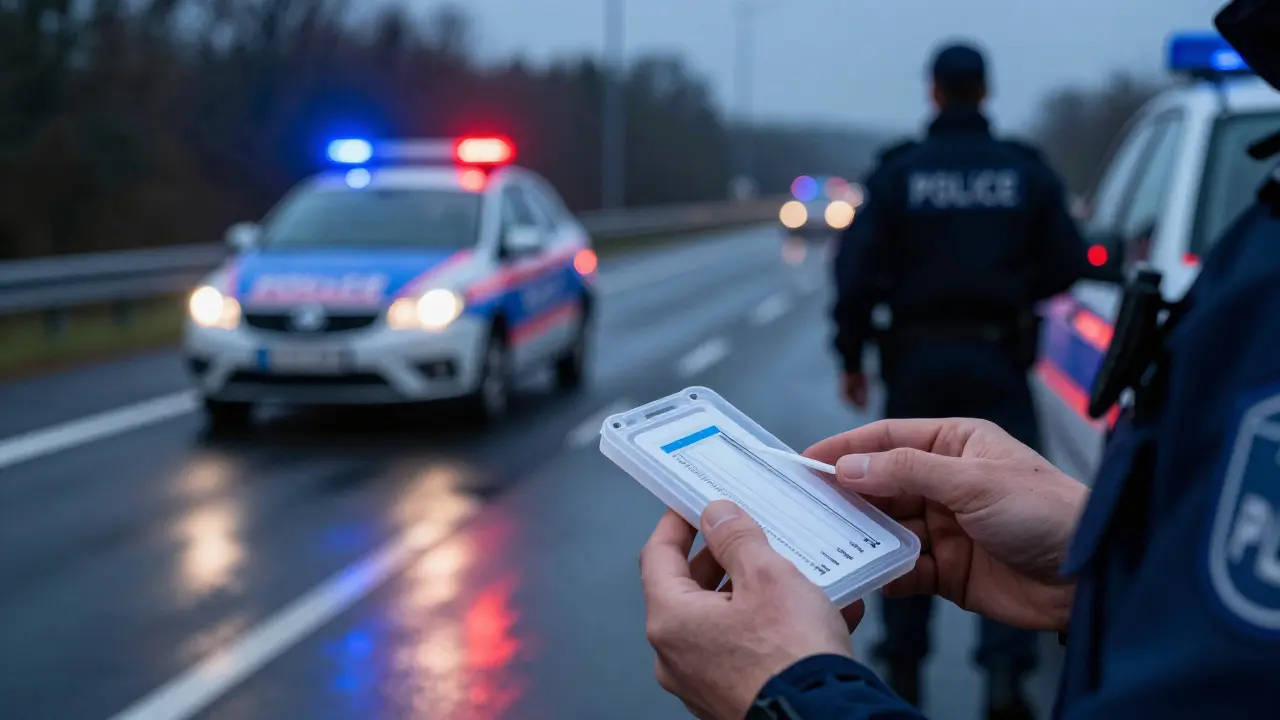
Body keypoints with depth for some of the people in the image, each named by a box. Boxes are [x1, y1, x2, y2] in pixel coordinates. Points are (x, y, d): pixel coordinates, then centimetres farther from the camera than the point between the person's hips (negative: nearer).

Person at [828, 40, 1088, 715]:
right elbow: (1068, 265, 0)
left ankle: (903, 665, 21)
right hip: (997, 361, 0)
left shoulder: (897, 174, -4)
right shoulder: (1027, 172, -1)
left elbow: (858, 272, -10)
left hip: (918, 358, 0)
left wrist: (852, 357, 0)